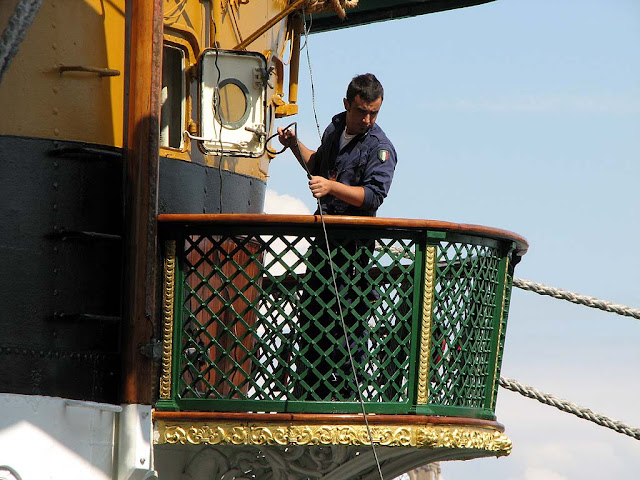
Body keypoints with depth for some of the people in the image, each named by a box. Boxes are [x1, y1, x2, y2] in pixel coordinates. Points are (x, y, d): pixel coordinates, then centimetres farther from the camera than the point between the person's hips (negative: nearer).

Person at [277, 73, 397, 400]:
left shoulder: (379, 148, -11)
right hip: (324, 236, 8)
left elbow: (373, 195, -24)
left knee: (348, 321, -10)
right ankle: (310, 392, 20)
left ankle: (346, 395, -6)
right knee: (311, 313, 11)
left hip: (354, 244, -8)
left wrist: (331, 187, -34)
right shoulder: (336, 128, 13)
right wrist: (295, 146, 17)